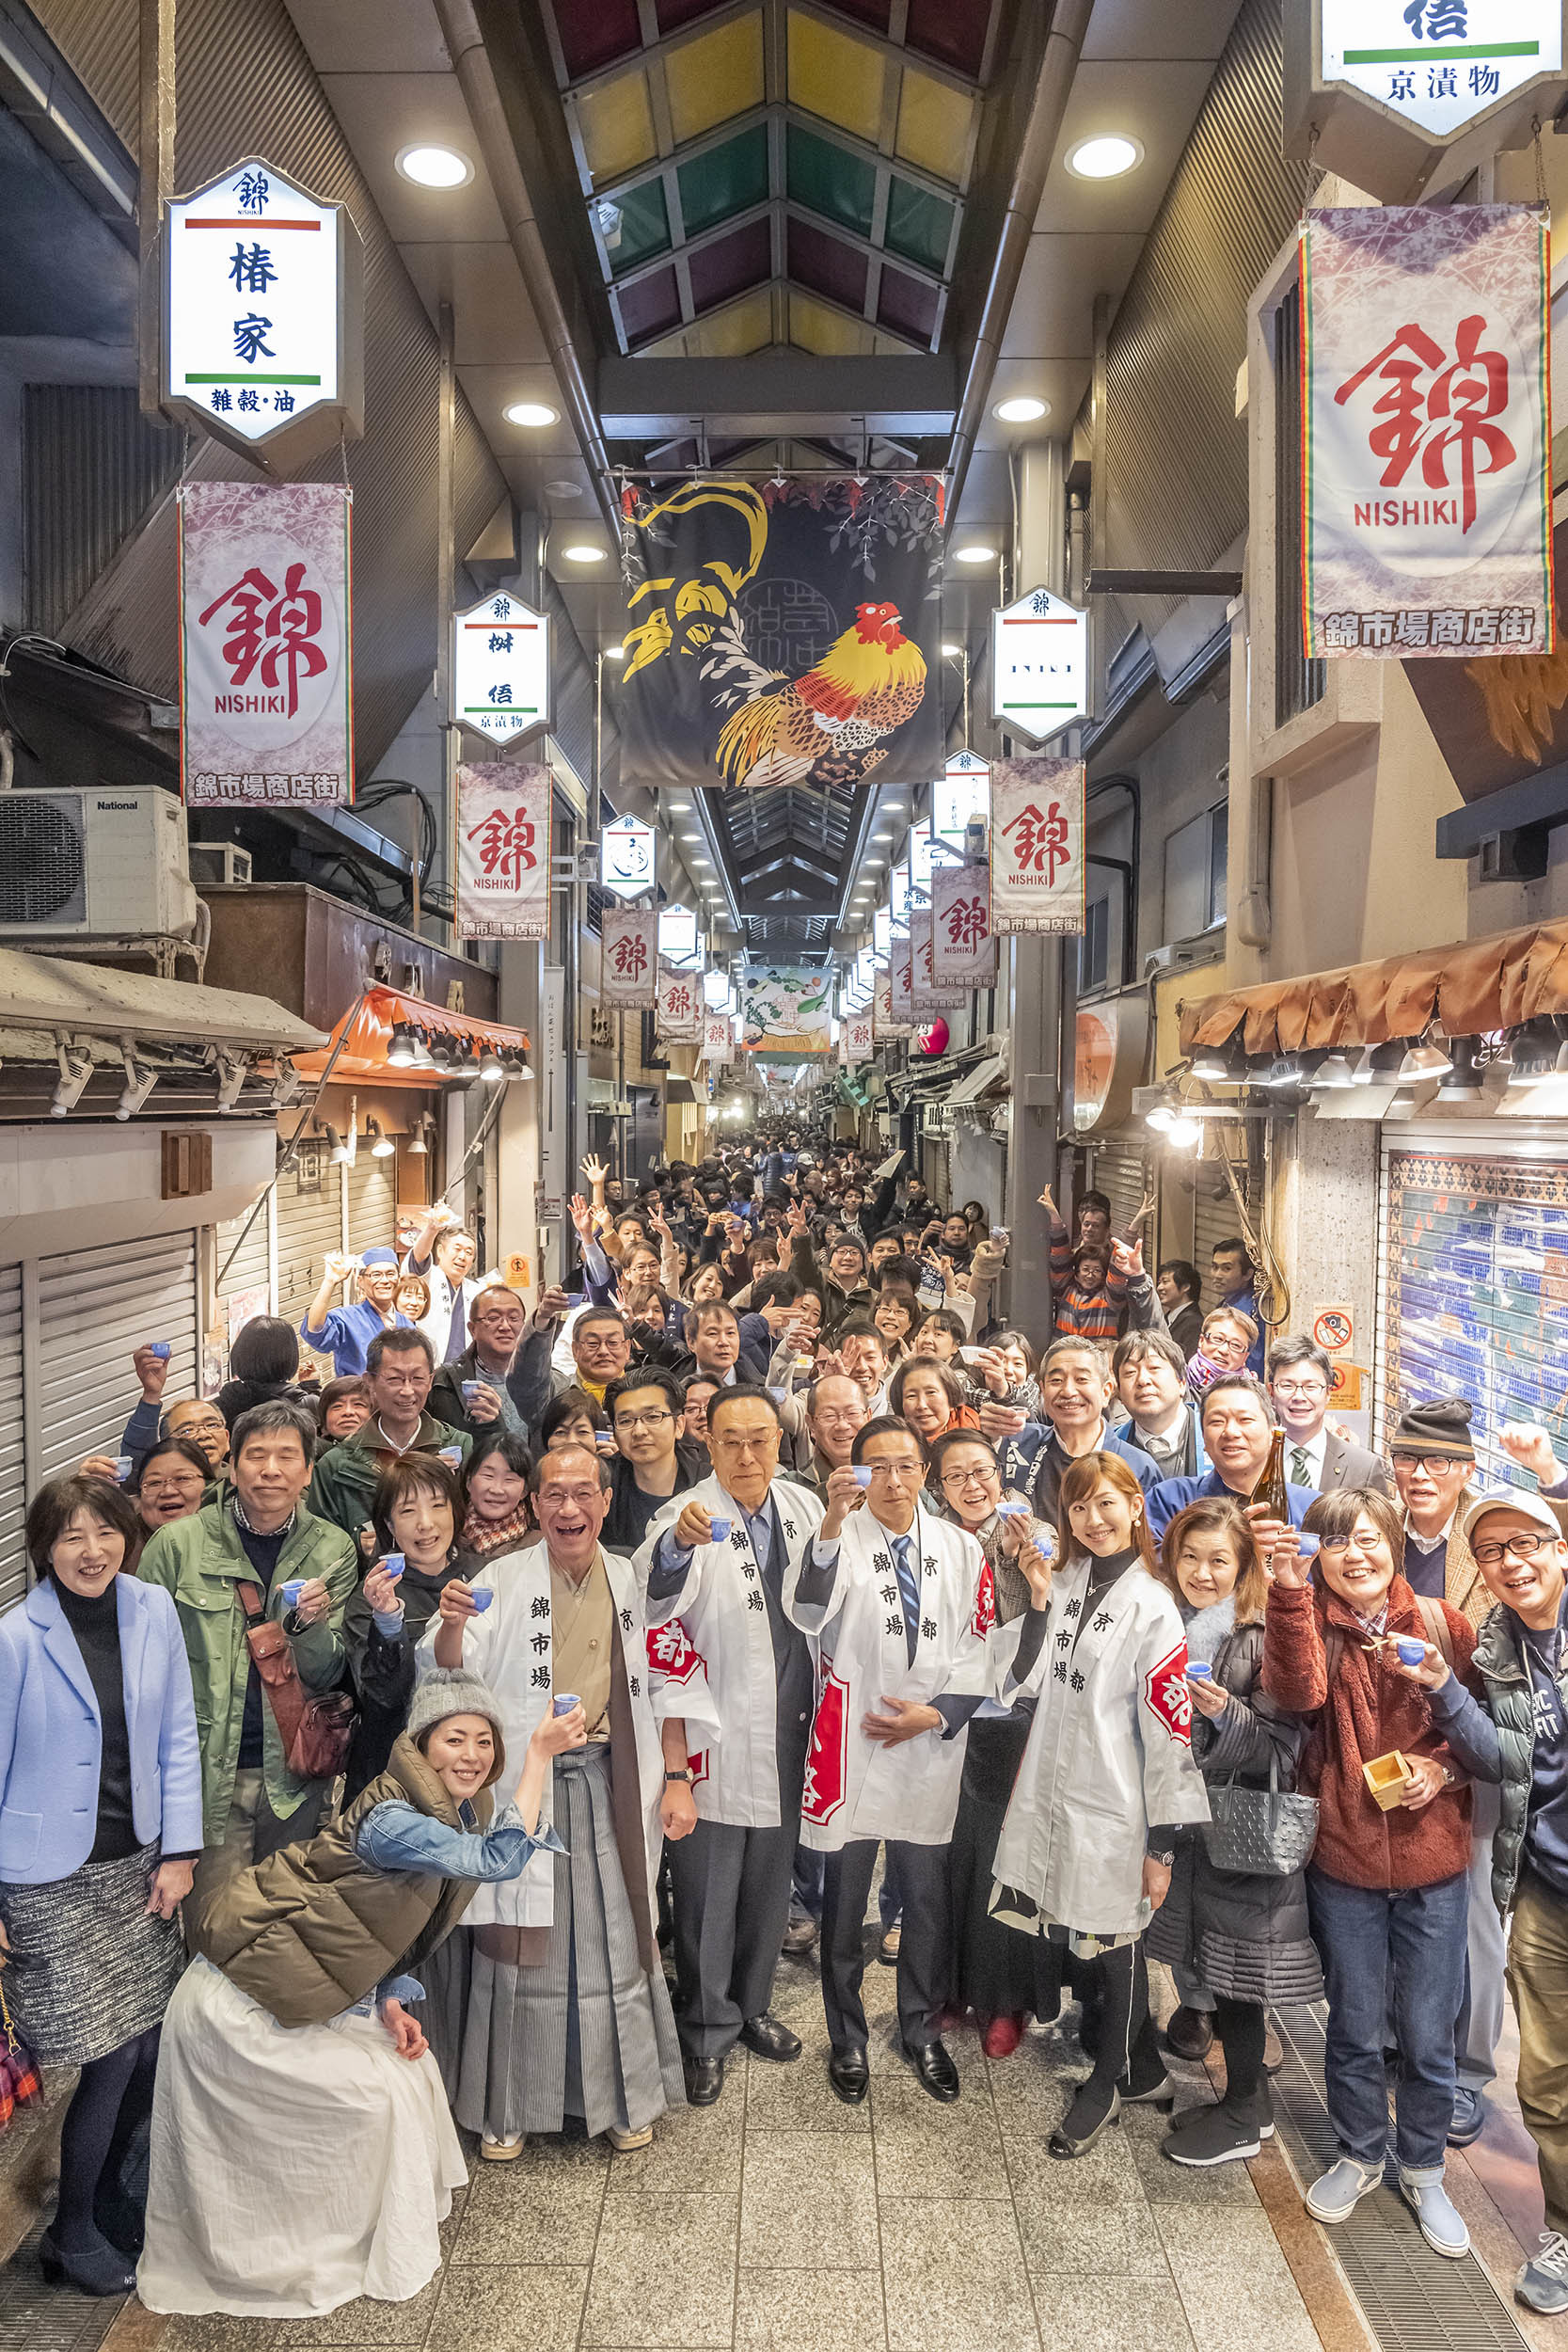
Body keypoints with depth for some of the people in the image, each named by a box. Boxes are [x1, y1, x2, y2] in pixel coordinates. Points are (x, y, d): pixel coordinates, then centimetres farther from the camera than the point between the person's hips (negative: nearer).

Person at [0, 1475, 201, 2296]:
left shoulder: (152, 1610, -5)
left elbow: (176, 1738, 2)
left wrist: (178, 1851, 1)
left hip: (138, 1864, 4)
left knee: (151, 2047, 9)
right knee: (111, 2058, 2)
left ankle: (107, 2189, 37)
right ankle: (72, 2235, 27)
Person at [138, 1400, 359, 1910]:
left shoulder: (333, 1550, -1)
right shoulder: (178, 1543, -6)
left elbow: (326, 1676, 0)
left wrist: (307, 1624, -21)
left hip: (294, 1771, 2)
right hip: (207, 1769, -2)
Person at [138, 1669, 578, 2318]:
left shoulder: (457, 1815, -1)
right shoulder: (391, 1820, -30)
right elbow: (499, 1861, -41)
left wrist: (391, 2002, -5)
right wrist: (538, 1758, -42)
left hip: (302, 1997, 9)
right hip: (239, 2006, -9)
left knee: (410, 2071, 8)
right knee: (378, 2095, -4)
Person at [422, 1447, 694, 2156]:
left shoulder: (634, 1581, 3)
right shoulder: (503, 1580, -5)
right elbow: (448, 1674, -12)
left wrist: (677, 1779, 4)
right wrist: (452, 1625, -34)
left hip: (611, 1788, 2)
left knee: (616, 1935, 10)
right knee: (517, 1942, 5)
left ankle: (623, 2095, 29)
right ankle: (506, 2103, 25)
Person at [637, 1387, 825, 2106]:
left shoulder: (803, 1506, 1)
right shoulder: (689, 1514, -16)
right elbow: (654, 1599, -36)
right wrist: (677, 1544, -55)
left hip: (787, 1731, 5)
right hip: (716, 1736, -5)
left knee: (771, 1879, 19)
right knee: (708, 1890, 7)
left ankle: (752, 2007, 40)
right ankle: (707, 2033, 27)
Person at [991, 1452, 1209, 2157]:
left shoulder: (1152, 1606, -13)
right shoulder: (1064, 1582, 4)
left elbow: (1169, 1732, -13)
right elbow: (1025, 1683, 2)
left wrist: (1162, 1844, -11)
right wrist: (1038, 1601, -11)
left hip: (1113, 1806, -5)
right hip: (1050, 1793, 6)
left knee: (1113, 1943, 11)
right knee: (1066, 1935, 15)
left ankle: (1109, 2081, 35)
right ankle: (1141, 2065, 38)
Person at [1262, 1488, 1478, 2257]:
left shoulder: (1442, 1623, -4)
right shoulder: (1308, 1622, -6)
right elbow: (1297, 1692, -28)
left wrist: (1443, 1766, -13)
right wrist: (1289, 1589, -39)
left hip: (1432, 1860, 0)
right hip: (1343, 1859, 0)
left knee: (1428, 2034, 13)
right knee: (1354, 2027, 16)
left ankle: (1423, 2170, 37)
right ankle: (1359, 2155, 40)